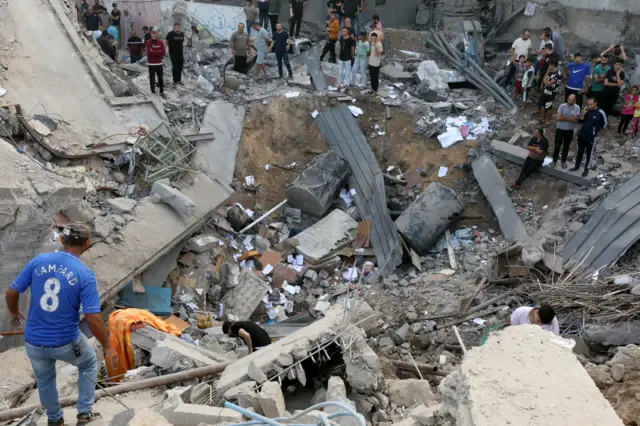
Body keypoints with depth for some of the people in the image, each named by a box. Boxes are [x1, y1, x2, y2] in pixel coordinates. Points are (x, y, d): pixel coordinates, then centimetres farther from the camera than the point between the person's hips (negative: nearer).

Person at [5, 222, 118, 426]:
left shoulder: (38, 261, -9)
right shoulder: (85, 275, -18)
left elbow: (11, 293, -2)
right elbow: (93, 319, -20)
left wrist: (15, 313, 20)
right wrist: (108, 347, -7)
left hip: (33, 341, 3)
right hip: (66, 343, -3)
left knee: (45, 380, 31)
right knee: (89, 364, 30)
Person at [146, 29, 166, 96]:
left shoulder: (161, 42, 1)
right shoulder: (148, 42, -6)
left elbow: (164, 52, -6)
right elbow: (149, 52, -17)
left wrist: (154, 52, -12)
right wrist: (159, 52, -13)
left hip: (159, 63, 2)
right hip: (151, 63, -2)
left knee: (161, 78, 7)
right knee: (152, 78, 3)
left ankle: (162, 92, 16)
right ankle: (153, 92, 11)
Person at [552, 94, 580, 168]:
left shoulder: (577, 108, -10)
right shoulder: (562, 106, -10)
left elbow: (575, 119, -18)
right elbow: (558, 118, -15)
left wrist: (564, 117, -19)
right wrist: (570, 118, -16)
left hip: (570, 130, 0)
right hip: (560, 129, 0)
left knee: (566, 146, 13)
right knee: (557, 145, 3)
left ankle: (563, 161, 28)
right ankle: (554, 160, 18)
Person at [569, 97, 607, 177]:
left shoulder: (600, 112, -15)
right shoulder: (587, 110, -3)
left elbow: (605, 123, 0)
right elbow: (580, 121, 4)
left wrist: (596, 128, 5)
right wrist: (583, 114, -13)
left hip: (591, 137, -5)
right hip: (581, 135, 5)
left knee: (589, 154, 7)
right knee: (580, 152, 18)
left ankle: (586, 170, 18)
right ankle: (577, 167, 32)